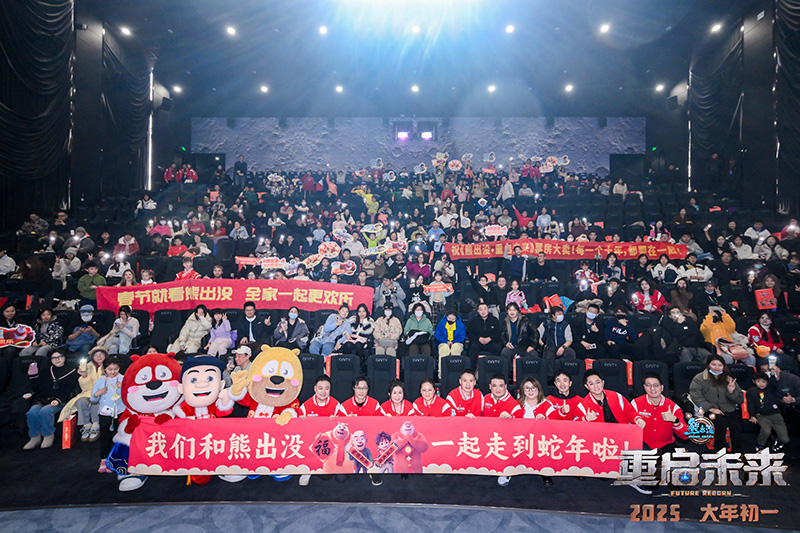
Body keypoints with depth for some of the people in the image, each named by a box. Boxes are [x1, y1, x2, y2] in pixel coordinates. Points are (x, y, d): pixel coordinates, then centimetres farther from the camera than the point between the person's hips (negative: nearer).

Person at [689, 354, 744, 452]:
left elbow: (740, 400, 16)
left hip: (729, 410, 4)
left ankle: (737, 454, -8)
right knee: (721, 423, -29)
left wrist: (732, 392, -5)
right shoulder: (700, 379, 4)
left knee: (736, 425, -22)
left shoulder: (729, 380, 17)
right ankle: (719, 453, -18)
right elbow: (695, 396, -8)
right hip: (710, 411, -4)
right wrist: (710, 408, -15)